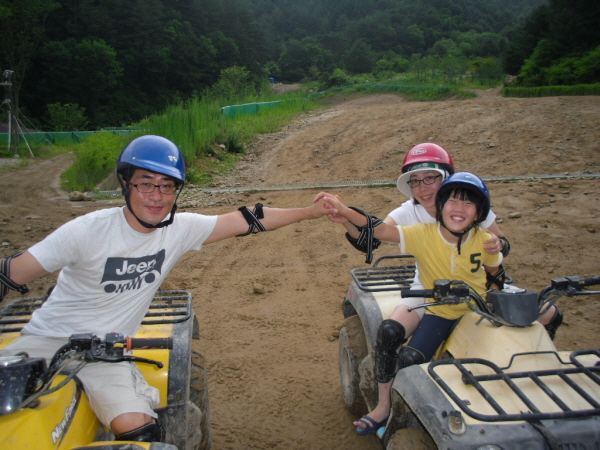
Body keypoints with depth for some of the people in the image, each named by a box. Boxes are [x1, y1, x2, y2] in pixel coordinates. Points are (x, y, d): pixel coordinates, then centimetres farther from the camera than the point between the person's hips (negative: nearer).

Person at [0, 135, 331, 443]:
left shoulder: (180, 229, -5)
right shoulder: (87, 231, -16)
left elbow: (244, 220, -3)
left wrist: (309, 212, -3)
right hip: (47, 340, -2)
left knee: (139, 428, -20)